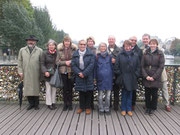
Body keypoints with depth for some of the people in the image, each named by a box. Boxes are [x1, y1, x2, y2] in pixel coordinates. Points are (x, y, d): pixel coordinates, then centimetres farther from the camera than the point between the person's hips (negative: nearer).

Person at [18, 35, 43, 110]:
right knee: (27, 89, 4)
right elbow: (20, 61, 11)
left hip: (35, 74, -2)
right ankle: (31, 103, 18)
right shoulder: (22, 50, 12)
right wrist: (20, 71, 2)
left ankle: (36, 104, 17)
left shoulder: (39, 51, 6)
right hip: (26, 74, 2)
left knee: (36, 89, 4)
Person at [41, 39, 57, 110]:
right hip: (47, 74, -2)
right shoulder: (45, 53, -3)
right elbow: (42, 64, -3)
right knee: (48, 89, 3)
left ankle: (53, 102, 23)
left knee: (54, 88, 10)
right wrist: (45, 71, -16)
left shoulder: (57, 53, 2)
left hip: (55, 73, 2)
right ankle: (49, 103, 15)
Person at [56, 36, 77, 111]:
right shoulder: (60, 50, 1)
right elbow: (57, 62, 1)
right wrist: (65, 62, -12)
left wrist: (72, 62, -14)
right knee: (65, 88, 5)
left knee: (70, 88, 7)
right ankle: (65, 104, 20)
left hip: (71, 71, 0)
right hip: (63, 71, 0)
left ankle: (70, 104, 21)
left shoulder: (74, 49, -2)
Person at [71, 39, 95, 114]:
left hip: (88, 76, -2)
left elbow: (91, 64, -10)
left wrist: (84, 73, -15)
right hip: (79, 77, 2)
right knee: (81, 92, 9)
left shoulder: (90, 54, -1)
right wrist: (79, 73, -13)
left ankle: (88, 108, 20)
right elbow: (73, 65, 1)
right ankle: (81, 107, 23)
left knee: (88, 92, 5)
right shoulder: (75, 54, 7)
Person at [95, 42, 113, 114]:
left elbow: (111, 67, 11)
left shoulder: (109, 56, 7)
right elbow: (95, 68, 6)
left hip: (108, 78, 1)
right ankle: (101, 109, 18)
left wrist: (112, 77, 7)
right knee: (100, 95, 5)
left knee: (108, 95, 6)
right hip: (100, 78, -1)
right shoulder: (97, 57, 4)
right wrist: (95, 78, 2)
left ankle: (107, 108, 20)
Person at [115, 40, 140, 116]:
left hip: (132, 79, 2)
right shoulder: (120, 55, -1)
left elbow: (138, 67, 9)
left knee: (130, 94, 10)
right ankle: (123, 109, 18)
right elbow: (117, 67, -1)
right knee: (124, 94, 5)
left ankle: (129, 109, 21)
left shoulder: (135, 56, 7)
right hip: (123, 78, -2)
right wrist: (119, 75, -5)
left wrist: (136, 75, 0)